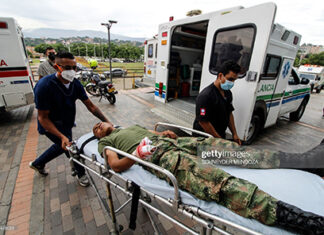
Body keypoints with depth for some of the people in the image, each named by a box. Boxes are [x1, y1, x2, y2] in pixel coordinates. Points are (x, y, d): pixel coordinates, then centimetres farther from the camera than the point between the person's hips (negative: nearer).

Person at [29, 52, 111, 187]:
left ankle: (37, 164, 51)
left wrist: (107, 122, -19)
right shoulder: (44, 86, -30)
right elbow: (43, 117, -26)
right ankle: (81, 174, 19)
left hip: (66, 124, 7)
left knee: (62, 146, 24)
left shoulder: (75, 84, -13)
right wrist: (62, 136, -38)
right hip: (50, 125, -7)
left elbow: (90, 106, -11)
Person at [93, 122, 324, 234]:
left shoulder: (130, 126, 38)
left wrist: (166, 133, 7)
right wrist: (137, 154, -17)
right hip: (159, 156, -7)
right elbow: (116, 165, 0)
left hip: (172, 142, 7)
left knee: (229, 147, -5)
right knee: (220, 182, -28)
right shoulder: (105, 142, 19)